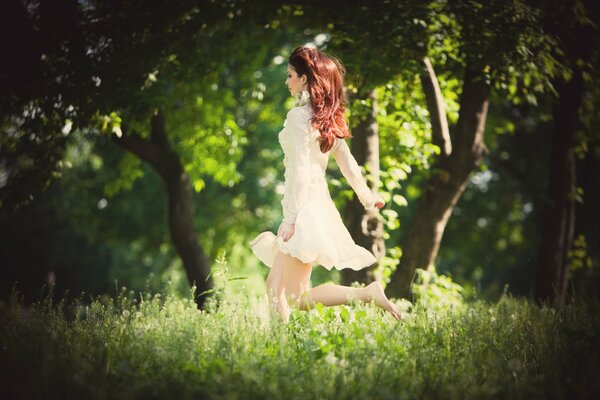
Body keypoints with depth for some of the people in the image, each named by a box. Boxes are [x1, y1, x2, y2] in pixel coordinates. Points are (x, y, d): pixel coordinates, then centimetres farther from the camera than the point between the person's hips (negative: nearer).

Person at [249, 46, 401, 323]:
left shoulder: (298, 116, -12)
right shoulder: (328, 117, 12)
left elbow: (300, 171, -19)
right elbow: (347, 161, 19)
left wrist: (291, 219, -20)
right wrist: (367, 197, 31)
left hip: (305, 208, -9)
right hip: (321, 204, 9)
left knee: (297, 297, -8)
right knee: (274, 287, 12)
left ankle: (368, 293, -16)